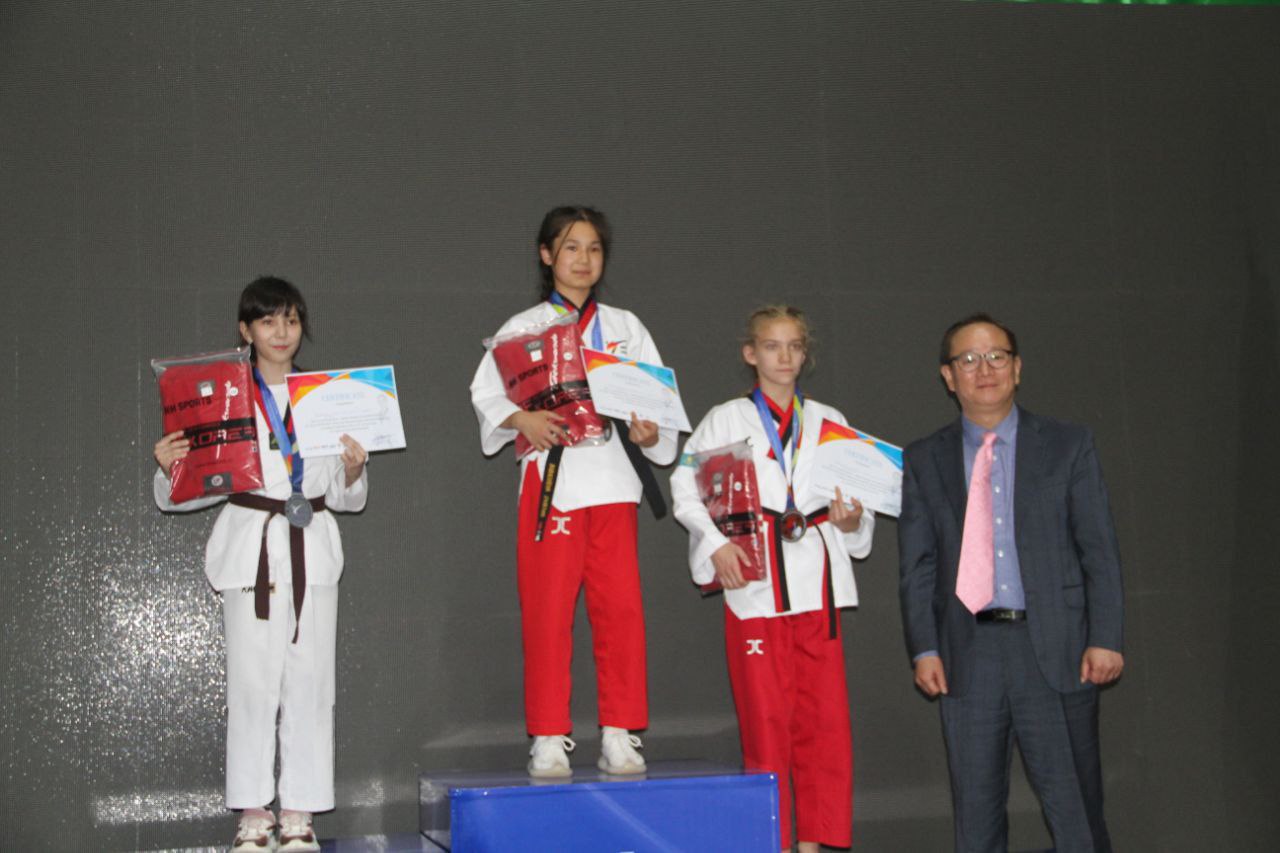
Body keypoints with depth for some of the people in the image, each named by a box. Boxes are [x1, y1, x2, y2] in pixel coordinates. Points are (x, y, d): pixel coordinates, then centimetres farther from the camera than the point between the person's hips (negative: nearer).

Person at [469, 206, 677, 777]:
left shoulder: (625, 327, 17)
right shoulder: (522, 328, 10)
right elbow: (485, 392, 0)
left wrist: (649, 431, -8)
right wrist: (521, 419, -19)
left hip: (613, 481, 2)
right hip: (549, 481, -2)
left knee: (621, 609, -3)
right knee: (547, 612, -4)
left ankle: (619, 737, 6)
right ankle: (548, 740, 4)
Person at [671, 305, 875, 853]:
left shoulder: (828, 421, 14)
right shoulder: (725, 420, 6)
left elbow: (853, 494, 16)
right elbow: (685, 486, -1)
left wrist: (850, 522, -6)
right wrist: (716, 544, -14)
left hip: (816, 584, 3)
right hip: (754, 584, -2)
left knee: (823, 719, 0)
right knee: (766, 721, -1)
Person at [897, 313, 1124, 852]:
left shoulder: (1069, 446, 6)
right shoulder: (924, 461, 9)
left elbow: (1100, 550, 3)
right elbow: (917, 565, 7)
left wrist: (1105, 638, -5)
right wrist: (924, 648, -2)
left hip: (1055, 650, -1)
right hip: (968, 655, 1)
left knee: (1074, 807, 1)